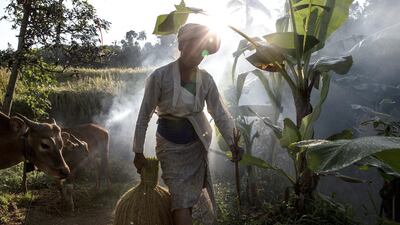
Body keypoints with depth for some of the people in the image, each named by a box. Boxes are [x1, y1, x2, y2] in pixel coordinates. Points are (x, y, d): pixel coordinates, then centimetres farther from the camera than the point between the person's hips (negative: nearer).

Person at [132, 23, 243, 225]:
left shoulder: (206, 80, -5)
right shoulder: (160, 76, -16)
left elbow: (220, 114, -7)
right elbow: (144, 115, -11)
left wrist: (232, 143, -22)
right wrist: (138, 152, -7)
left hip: (196, 145, 4)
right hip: (170, 146, -4)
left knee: (189, 198, 14)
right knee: (181, 200, -8)